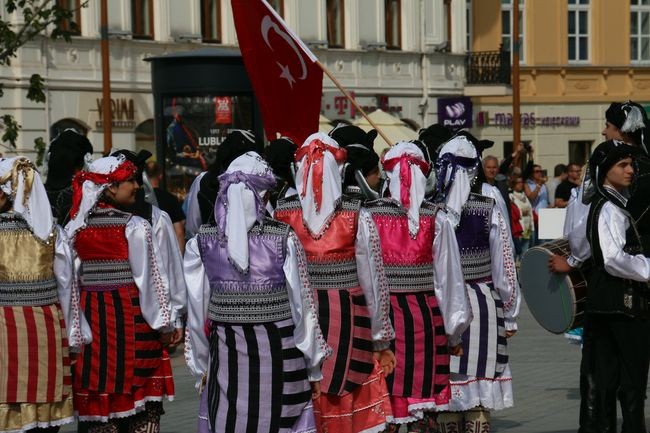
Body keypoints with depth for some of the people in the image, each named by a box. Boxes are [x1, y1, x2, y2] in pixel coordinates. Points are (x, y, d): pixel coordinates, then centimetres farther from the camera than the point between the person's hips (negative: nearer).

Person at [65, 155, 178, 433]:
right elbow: (149, 277, -10)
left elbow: (71, 282, 3)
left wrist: (75, 332, 9)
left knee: (99, 397, 8)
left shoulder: (76, 230, 3)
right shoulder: (134, 227, -10)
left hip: (92, 318, 4)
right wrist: (164, 322, 0)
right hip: (132, 316, -4)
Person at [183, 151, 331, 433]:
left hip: (226, 357, 2)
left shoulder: (203, 242, -3)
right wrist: (314, 367, 6)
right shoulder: (284, 238, -8)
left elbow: (197, 310, 3)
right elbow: (302, 305, -4)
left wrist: (201, 366, 14)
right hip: (279, 352, -2)